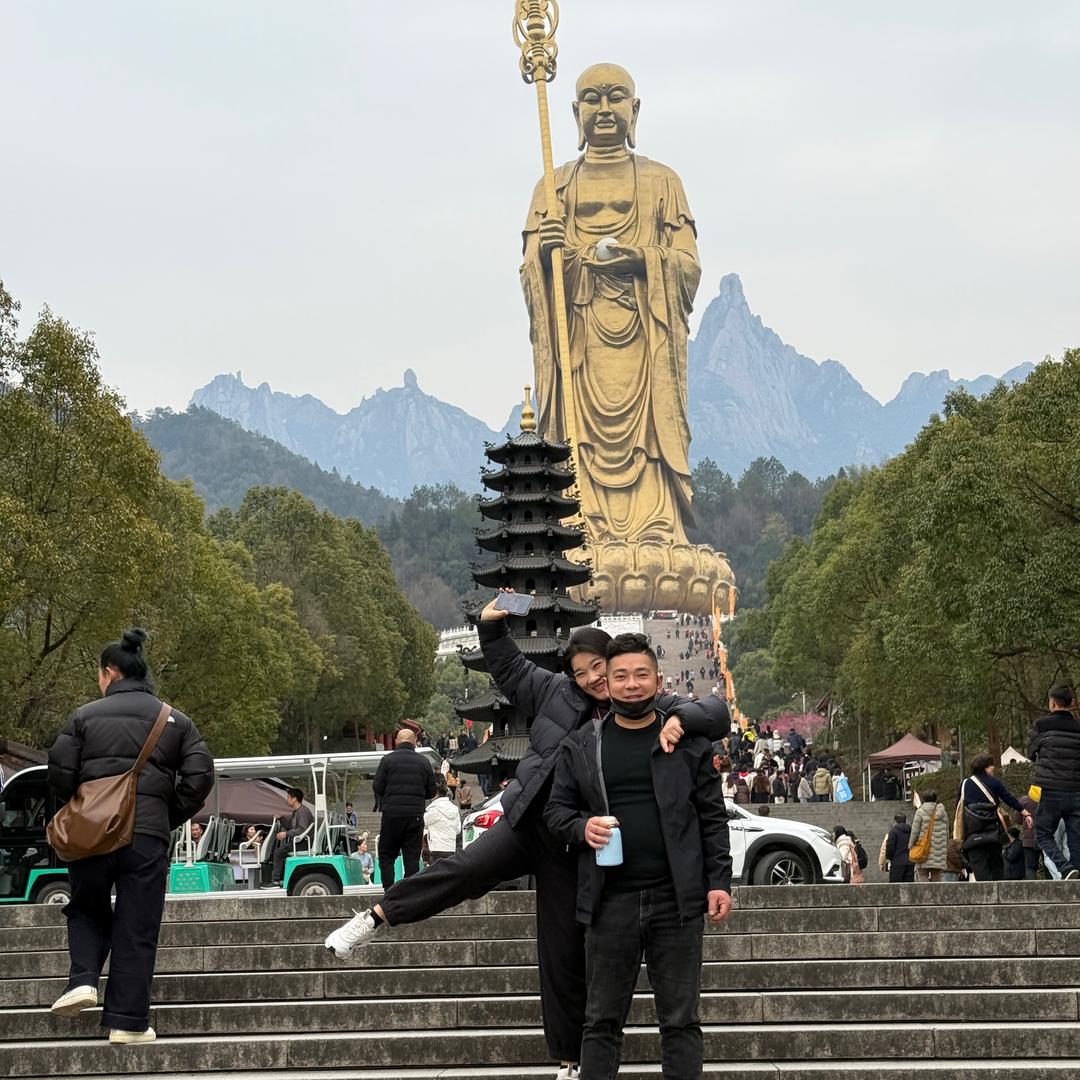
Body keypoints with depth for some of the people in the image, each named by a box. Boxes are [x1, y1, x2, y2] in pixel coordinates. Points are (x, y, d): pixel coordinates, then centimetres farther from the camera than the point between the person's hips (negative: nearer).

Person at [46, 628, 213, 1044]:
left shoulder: (85, 716, 6)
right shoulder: (175, 720, 9)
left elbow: (59, 773, -2)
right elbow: (199, 776, 1)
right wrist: (170, 818, 12)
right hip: (148, 834, 0)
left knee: (87, 910, 22)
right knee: (137, 929, 5)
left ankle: (83, 979, 0)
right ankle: (128, 1021, 3)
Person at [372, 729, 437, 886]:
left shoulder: (388, 760, -2)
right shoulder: (424, 762, 7)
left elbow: (377, 788, -4)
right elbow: (431, 792, 9)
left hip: (392, 814, -2)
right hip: (416, 815, 2)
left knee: (386, 855, 7)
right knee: (412, 858, 5)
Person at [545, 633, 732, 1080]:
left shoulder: (689, 743, 6)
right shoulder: (580, 747, 8)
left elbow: (712, 818, 6)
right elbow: (556, 811, 11)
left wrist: (719, 882, -2)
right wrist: (583, 827, -11)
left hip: (676, 900, -1)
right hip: (610, 902, 1)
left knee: (681, 1021, 4)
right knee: (602, 1021, 6)